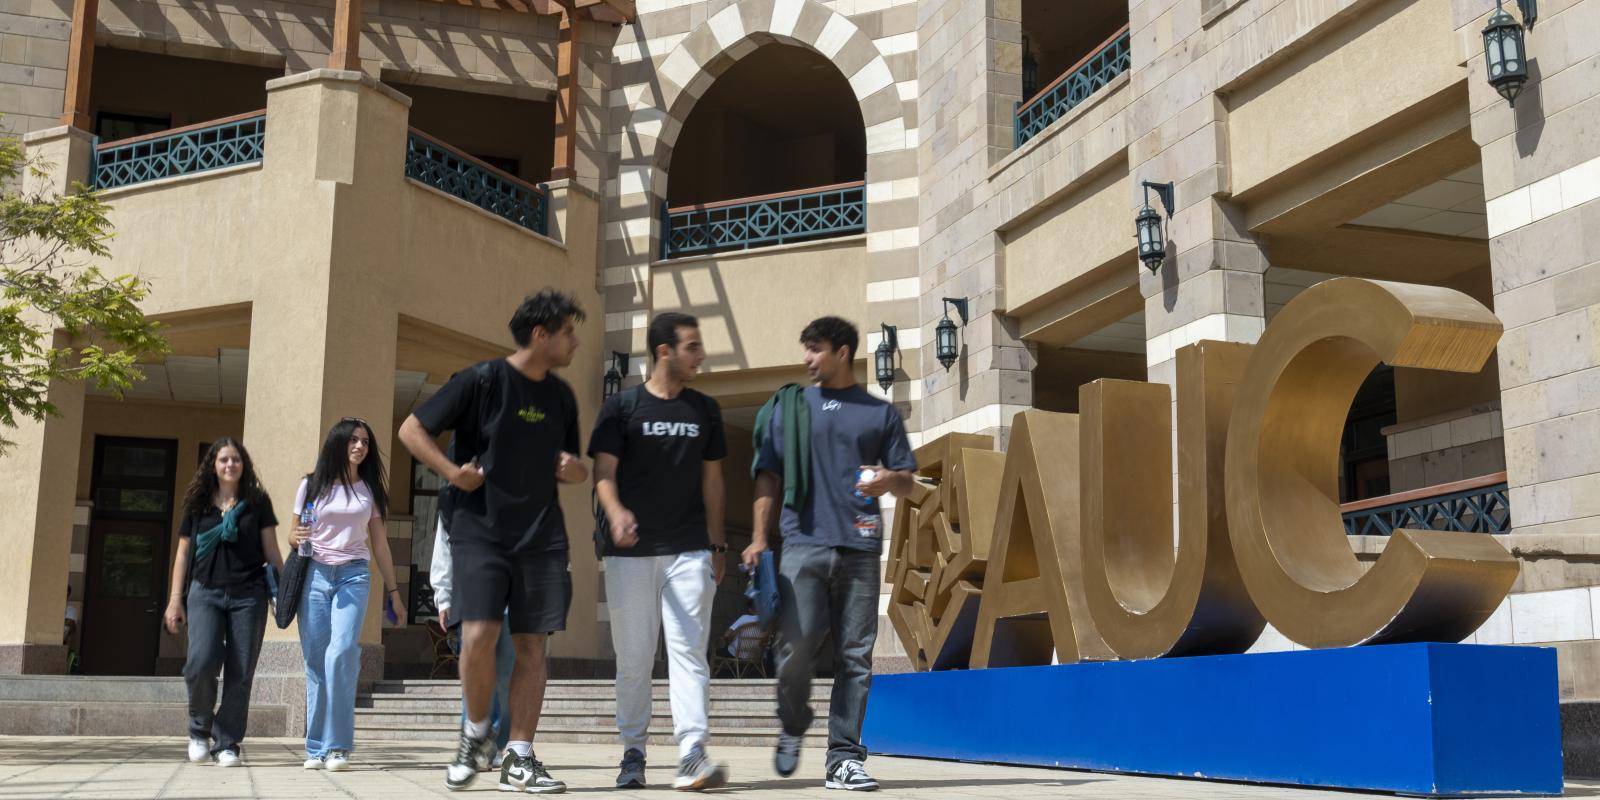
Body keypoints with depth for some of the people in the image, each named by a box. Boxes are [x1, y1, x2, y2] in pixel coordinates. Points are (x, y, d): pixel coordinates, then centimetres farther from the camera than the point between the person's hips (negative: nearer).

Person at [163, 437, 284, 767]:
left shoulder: (257, 502, 8)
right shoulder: (197, 503, 11)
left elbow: (271, 550, 9)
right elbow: (183, 553, 13)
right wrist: (175, 599, 7)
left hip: (248, 594, 0)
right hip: (206, 592, 0)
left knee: (240, 672, -3)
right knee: (201, 662, -16)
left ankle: (228, 743, 6)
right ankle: (200, 730, 9)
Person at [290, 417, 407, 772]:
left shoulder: (370, 490, 12)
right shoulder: (312, 485, 9)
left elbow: (380, 544, 14)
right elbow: (294, 536, 13)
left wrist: (393, 590, 12)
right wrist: (297, 538, -11)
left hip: (353, 576, 0)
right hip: (314, 574, 0)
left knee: (341, 653, -18)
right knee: (316, 660, -2)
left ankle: (337, 746, -15)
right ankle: (317, 748, 4)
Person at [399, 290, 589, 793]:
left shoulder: (561, 397, 12)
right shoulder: (482, 380, -4)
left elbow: (572, 467, 23)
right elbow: (411, 430, -1)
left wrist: (575, 471, 0)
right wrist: (452, 472, -13)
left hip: (542, 538, 5)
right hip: (480, 533, -4)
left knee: (531, 645, 0)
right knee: (479, 635, -16)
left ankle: (519, 760, 6)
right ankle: (476, 734, 10)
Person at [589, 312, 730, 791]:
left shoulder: (705, 410, 12)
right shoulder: (622, 406, 2)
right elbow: (604, 472, -4)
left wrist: (717, 545, 12)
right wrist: (615, 513, -25)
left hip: (689, 551, 2)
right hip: (630, 553, -2)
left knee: (689, 651, -8)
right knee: (633, 658, 5)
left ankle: (692, 755, -14)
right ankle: (633, 753, 17)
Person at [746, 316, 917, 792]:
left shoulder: (880, 413, 14)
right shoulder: (788, 408, 14)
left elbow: (906, 481, 15)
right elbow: (768, 476, 13)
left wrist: (889, 479, -9)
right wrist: (758, 537, 3)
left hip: (860, 547, 1)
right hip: (804, 544, -1)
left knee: (855, 654, 0)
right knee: (796, 646, -10)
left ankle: (844, 758, 6)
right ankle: (793, 726, 17)